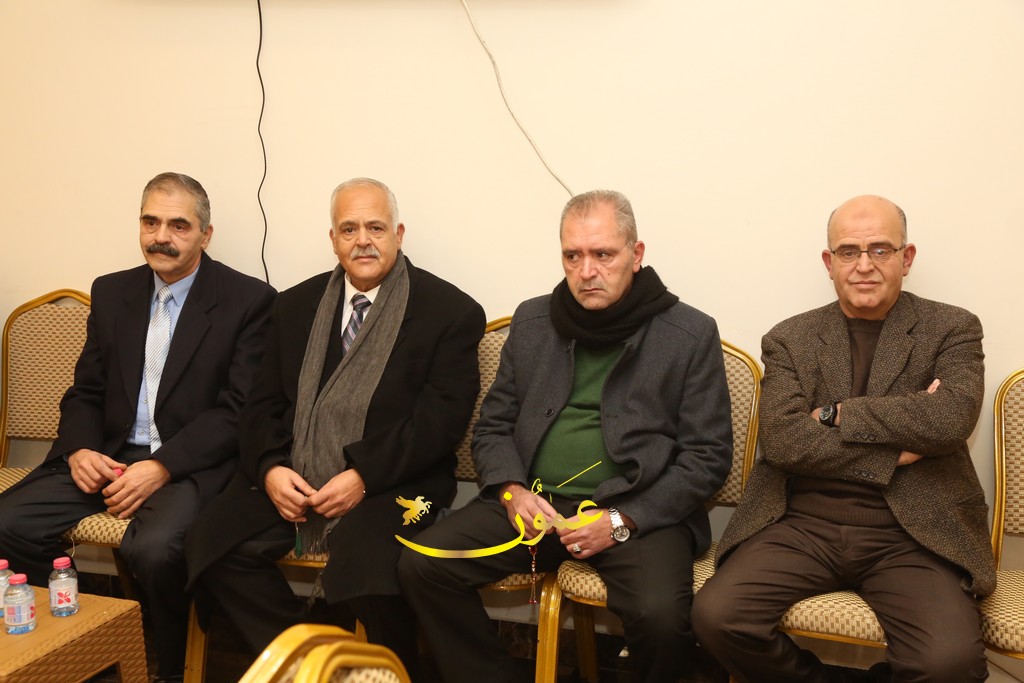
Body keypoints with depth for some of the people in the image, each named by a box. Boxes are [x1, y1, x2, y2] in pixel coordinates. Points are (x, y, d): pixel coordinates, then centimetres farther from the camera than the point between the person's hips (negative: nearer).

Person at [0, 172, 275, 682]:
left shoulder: (247, 301, -3)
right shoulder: (111, 293, 14)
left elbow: (239, 410, -9)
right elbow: (84, 392, 16)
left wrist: (161, 467, -19)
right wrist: (80, 450, -6)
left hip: (192, 463, -5)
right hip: (107, 454, 5)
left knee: (153, 547, -33)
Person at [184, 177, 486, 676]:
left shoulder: (451, 312, 0)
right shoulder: (295, 306, 16)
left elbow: (442, 416, -9)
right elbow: (263, 403, 13)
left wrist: (365, 476, -18)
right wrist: (270, 468, -7)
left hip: (390, 483, -5)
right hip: (291, 479, 5)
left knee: (364, 561, -33)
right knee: (211, 542, -17)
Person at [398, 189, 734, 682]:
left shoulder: (691, 335, -1)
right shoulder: (531, 322, 10)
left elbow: (707, 457, -2)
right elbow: (493, 426, 15)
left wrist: (622, 521, -13)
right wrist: (512, 491, -6)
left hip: (639, 511, -3)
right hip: (533, 502, 4)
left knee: (660, 615, -31)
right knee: (420, 565, -15)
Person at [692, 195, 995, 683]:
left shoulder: (952, 330, 8)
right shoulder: (788, 339, 10)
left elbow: (951, 418, -12)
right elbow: (782, 440, -6)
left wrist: (837, 415, -7)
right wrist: (898, 447, -9)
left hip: (911, 533, -1)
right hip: (802, 524, 2)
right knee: (716, 615, -21)